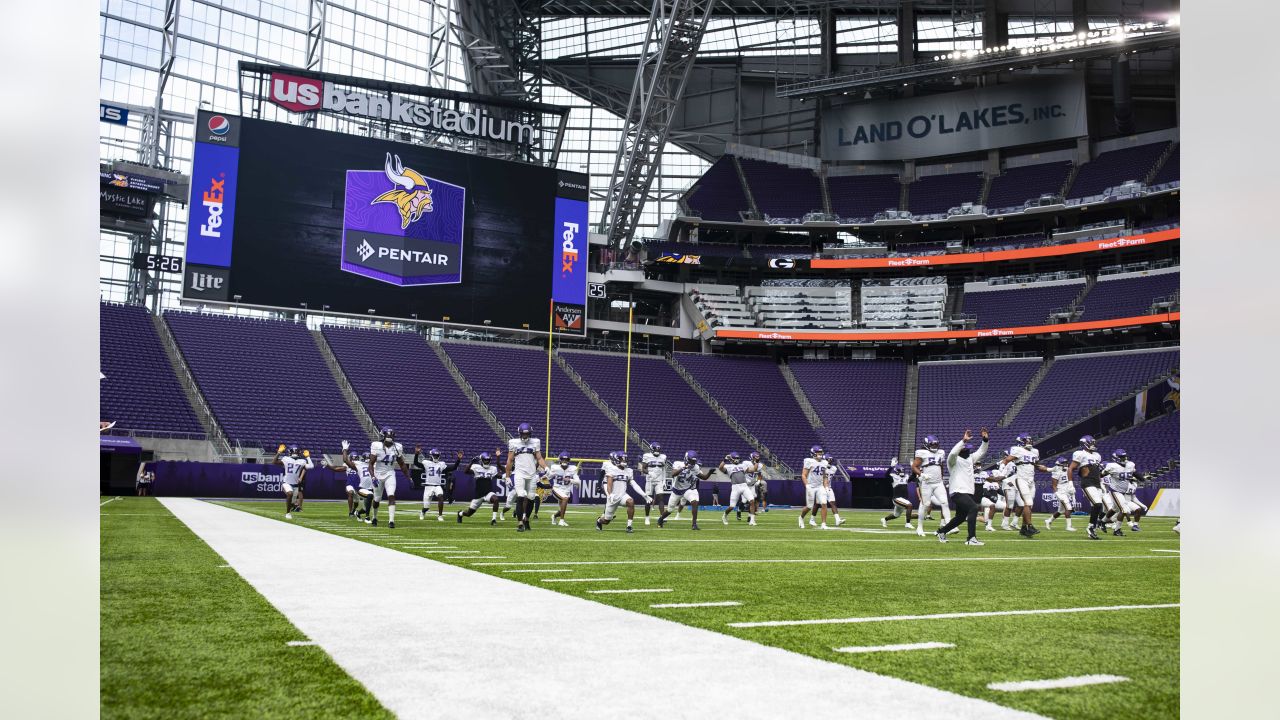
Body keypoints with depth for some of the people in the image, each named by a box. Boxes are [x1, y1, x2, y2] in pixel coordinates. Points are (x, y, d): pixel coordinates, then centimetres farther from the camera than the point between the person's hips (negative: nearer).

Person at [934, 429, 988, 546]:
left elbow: (981, 452, 21)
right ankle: (971, 538, -25)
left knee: (960, 517, 17)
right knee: (973, 508, -26)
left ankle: (941, 531, 38)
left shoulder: (970, 458, 15)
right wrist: (964, 440, -32)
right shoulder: (954, 460, -10)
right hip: (958, 492, -9)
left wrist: (985, 440, 6)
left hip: (968, 492, 9)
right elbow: (953, 453, -31)